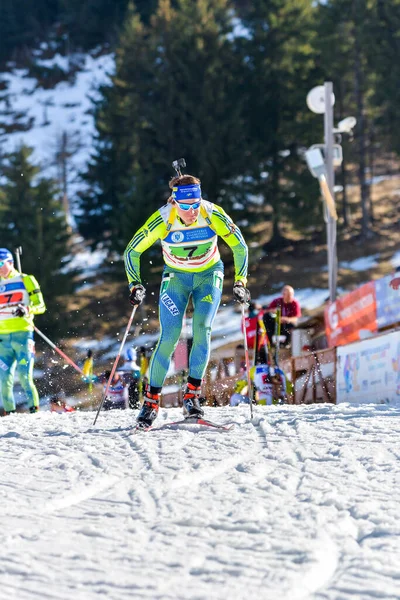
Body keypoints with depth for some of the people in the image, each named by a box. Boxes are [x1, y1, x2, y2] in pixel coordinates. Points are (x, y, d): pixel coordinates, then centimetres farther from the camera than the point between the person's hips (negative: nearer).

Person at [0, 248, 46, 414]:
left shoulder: (26, 280, 4)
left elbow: (40, 306, 0)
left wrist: (27, 310, -18)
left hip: (23, 334, -4)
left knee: (24, 376, -13)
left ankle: (34, 408, -6)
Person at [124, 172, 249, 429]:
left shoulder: (213, 215, -24)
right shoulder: (163, 220, -26)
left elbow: (240, 247, -10)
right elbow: (132, 251, -13)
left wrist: (240, 282, -13)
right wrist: (136, 285, -19)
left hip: (209, 275, 1)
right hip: (176, 277, -1)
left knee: (202, 330, -17)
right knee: (169, 337, -13)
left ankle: (192, 394, -8)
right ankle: (152, 400, -5)